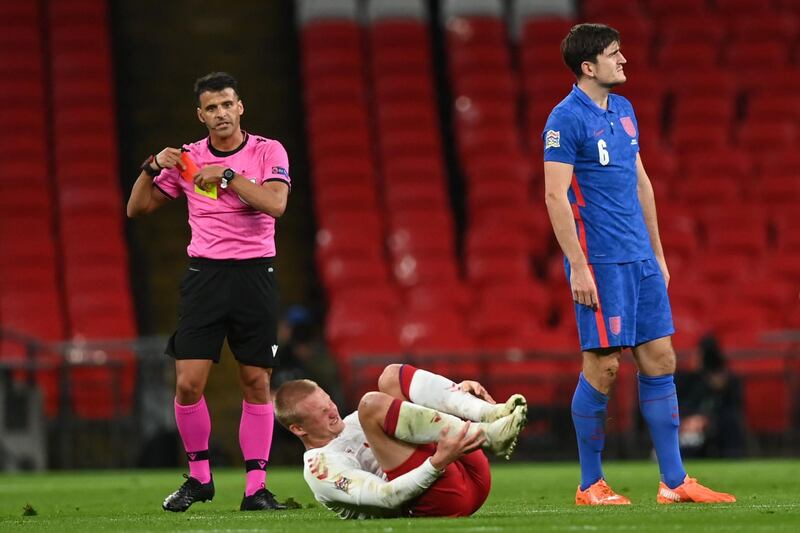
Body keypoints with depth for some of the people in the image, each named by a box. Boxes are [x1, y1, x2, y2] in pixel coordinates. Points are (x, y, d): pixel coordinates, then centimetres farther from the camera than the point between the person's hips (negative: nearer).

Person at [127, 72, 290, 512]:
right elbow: (137, 209, 10)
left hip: (255, 274, -1)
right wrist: (152, 168, -6)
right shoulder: (186, 158, 7)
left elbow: (275, 203, -17)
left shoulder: (268, 152, 0)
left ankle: (256, 487, 4)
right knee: (188, 382, -7)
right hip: (205, 274, 1)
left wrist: (228, 175, -20)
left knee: (257, 383, -1)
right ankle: (198, 477, 11)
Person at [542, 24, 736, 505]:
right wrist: (578, 267, -18)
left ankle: (674, 481, 8)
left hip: (640, 260, 8)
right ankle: (591, 485, 6)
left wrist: (658, 254, 19)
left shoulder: (623, 110, 14)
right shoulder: (566, 119, -11)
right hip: (599, 262, -8)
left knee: (660, 361, 5)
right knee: (603, 367, -5)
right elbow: (556, 196, -14)